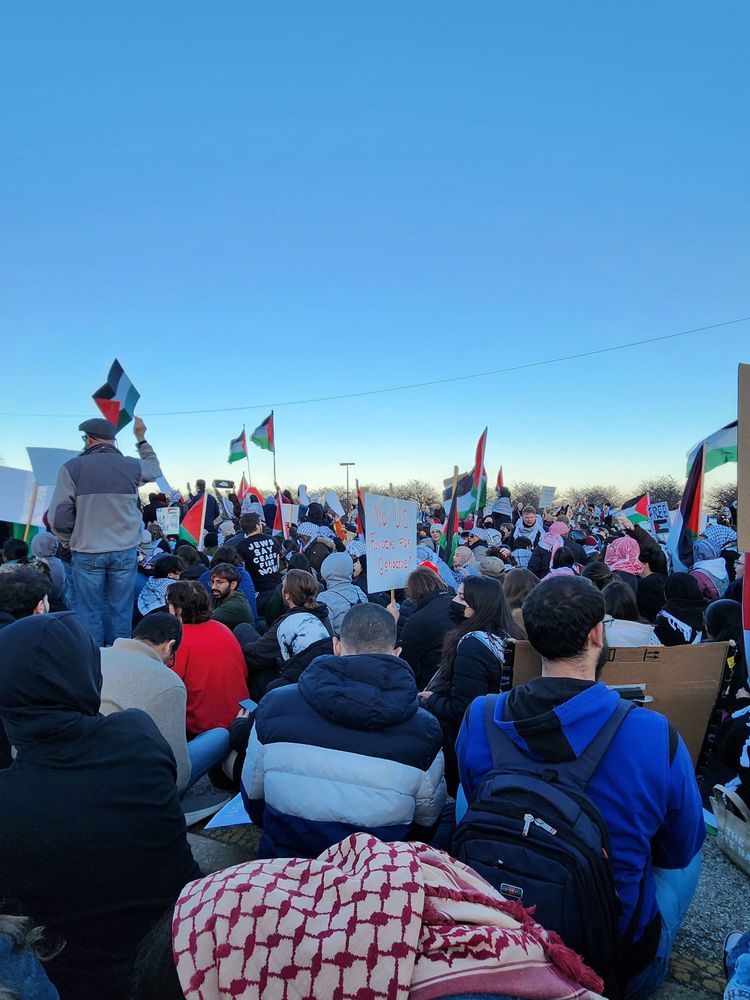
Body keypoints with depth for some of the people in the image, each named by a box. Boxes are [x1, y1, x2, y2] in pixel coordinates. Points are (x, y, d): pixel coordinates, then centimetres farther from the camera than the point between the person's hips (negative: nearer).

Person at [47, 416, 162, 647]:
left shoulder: (72, 468, -8)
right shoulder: (132, 466, -1)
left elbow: (58, 517, -8)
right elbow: (155, 469, 23)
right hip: (125, 551, 2)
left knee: (90, 613, 9)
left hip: (86, 553, -2)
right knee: (121, 612, 10)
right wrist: (141, 440, 32)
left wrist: (70, 542, 9)